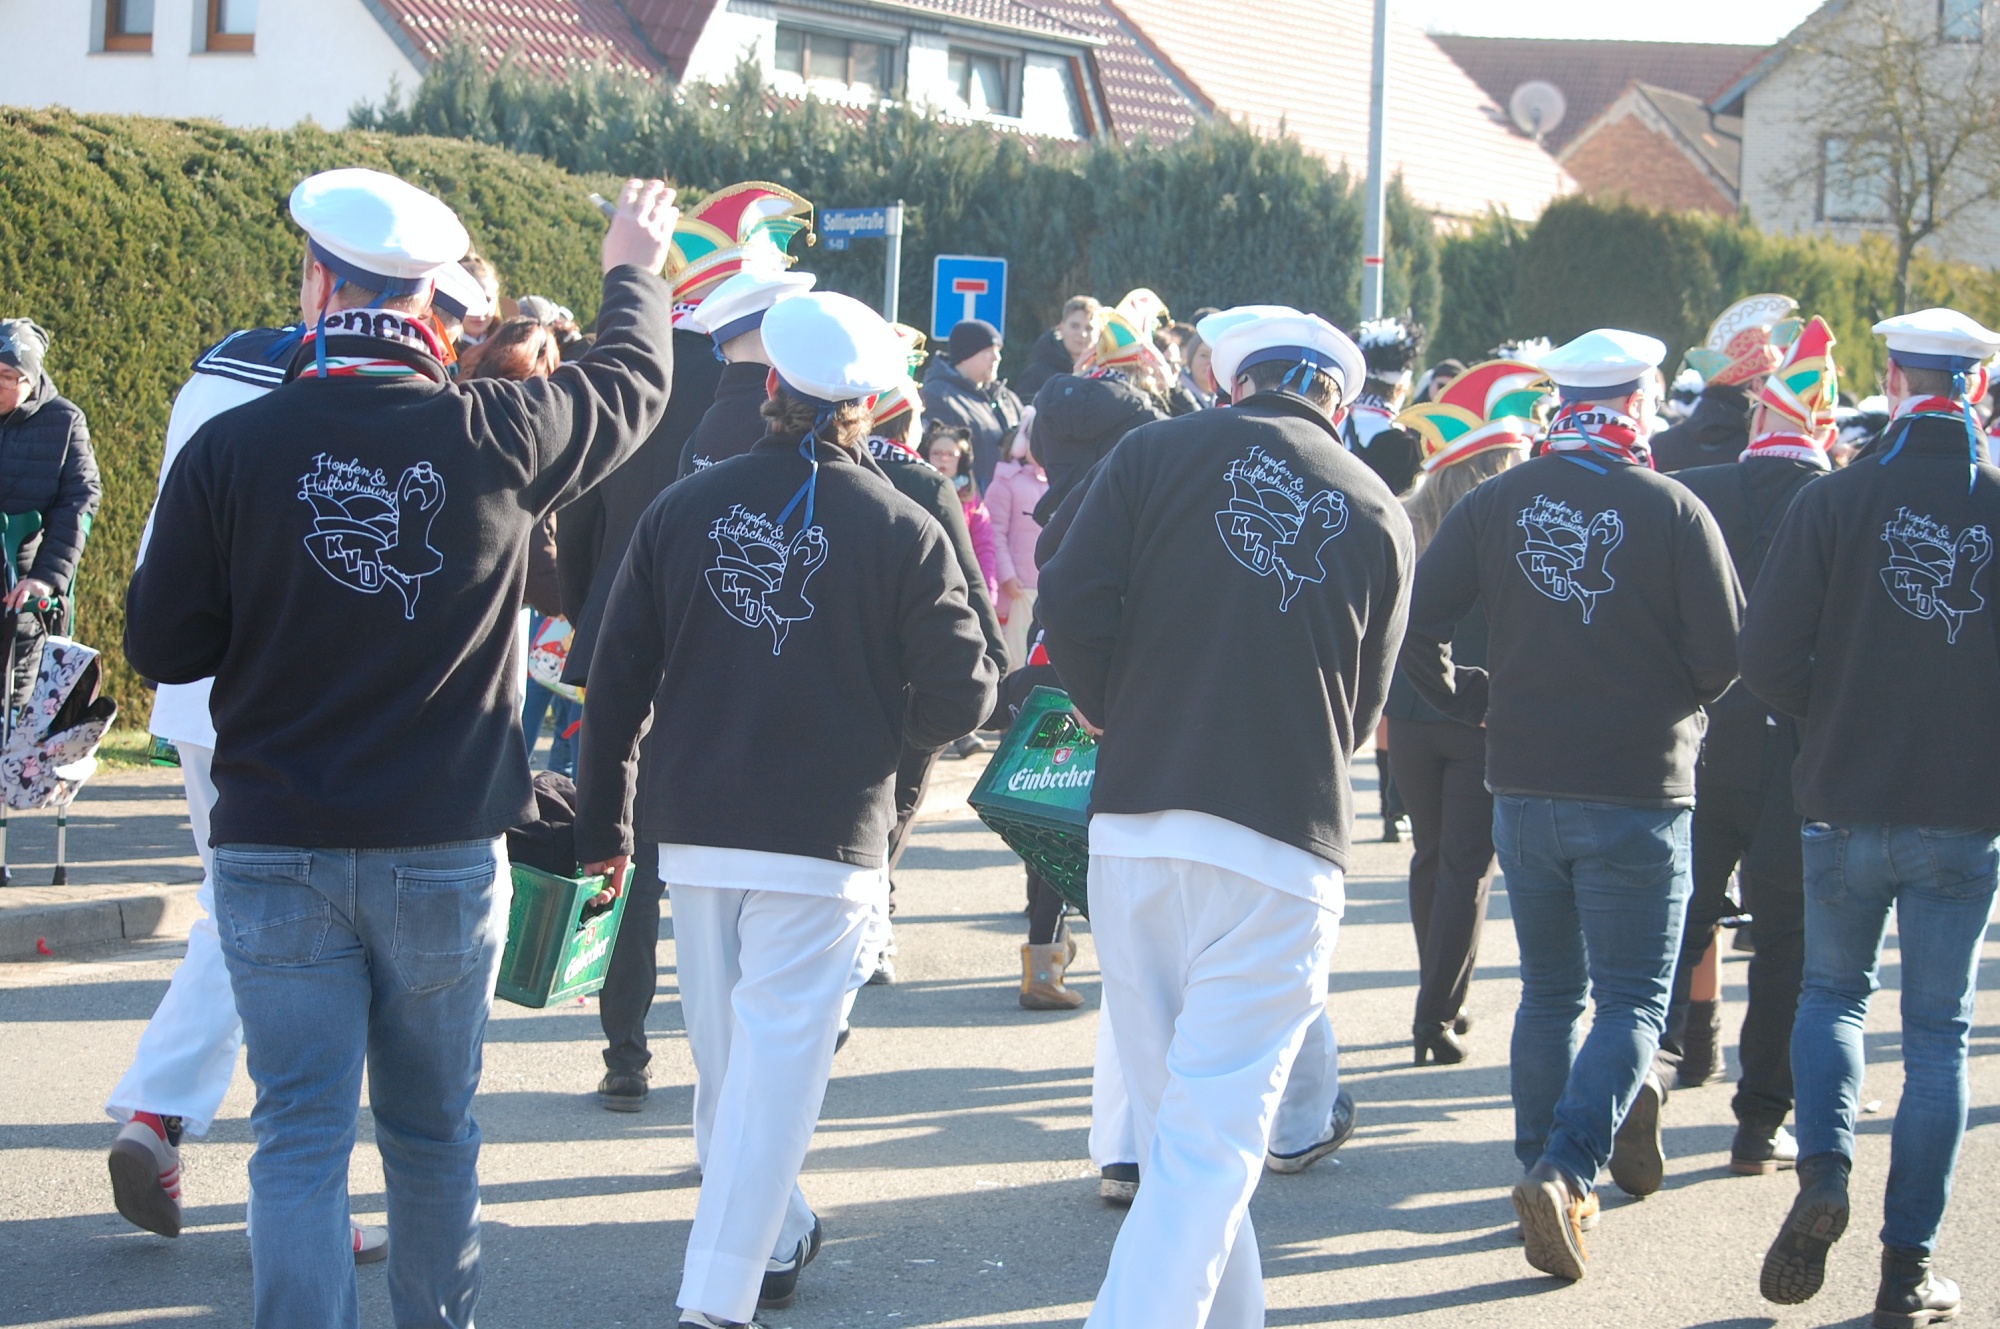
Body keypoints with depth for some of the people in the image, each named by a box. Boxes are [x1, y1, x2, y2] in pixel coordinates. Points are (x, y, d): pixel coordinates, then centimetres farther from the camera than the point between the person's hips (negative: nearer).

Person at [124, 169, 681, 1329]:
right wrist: (636, 273, 33)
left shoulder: (231, 448, -10)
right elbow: (634, 382, 13)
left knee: (301, 1135, 2)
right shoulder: (496, 435, -8)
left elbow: (162, 646, -3)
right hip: (446, 850, 1)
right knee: (433, 1128, 16)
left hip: (276, 852, -1)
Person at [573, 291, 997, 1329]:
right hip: (823, 837, -3)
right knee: (774, 1061, 0)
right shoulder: (903, 532, -8)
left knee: (724, 1052, 19)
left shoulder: (682, 509, 0)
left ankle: (771, 1238, 35)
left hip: (693, 832, 3)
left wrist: (602, 823, 12)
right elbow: (959, 700, -8)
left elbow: (618, 680, 3)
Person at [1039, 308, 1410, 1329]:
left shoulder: (1155, 453, 6)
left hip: (1137, 821, 1)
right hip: (1287, 843, -1)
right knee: (1211, 1138, -3)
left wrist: (1118, 718, 13)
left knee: (1172, 1117, 14)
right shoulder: (1379, 516, 11)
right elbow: (1364, 705, 14)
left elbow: (1072, 605, -4)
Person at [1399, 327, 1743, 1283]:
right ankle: (1567, 1168, -16)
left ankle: (1547, 1171, 22)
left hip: (1524, 786, 4)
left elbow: (1417, 625, -3)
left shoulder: (1495, 504, 0)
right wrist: (1671, 702, 10)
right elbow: (1724, 654, -10)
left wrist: (1470, 702, 13)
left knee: (1550, 994, 18)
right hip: (1639, 791, -4)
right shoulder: (1673, 510, -9)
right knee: (1632, 1002, 2)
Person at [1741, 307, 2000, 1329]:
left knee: (1831, 993, 20)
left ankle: (1823, 1169, -4)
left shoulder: (1837, 500, -7)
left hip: (1847, 803, 0)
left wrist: (1828, 720, 8)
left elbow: (1765, 656, -10)